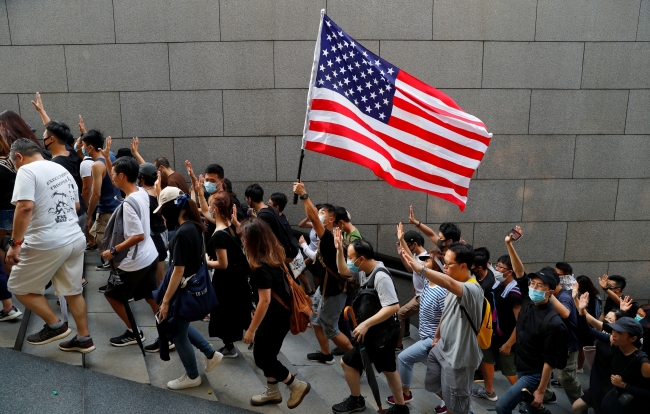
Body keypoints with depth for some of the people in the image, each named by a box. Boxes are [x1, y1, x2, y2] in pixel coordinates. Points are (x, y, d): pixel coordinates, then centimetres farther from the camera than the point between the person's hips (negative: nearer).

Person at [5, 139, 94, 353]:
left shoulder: (27, 170, -10)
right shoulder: (62, 169, 15)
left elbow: (25, 207, -22)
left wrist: (16, 243, -20)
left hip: (47, 244, -8)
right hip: (76, 239, 8)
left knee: (19, 287, 12)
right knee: (73, 291, 16)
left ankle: (56, 325, 13)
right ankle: (84, 339, 23)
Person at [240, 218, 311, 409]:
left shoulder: (261, 266, -28)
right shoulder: (275, 255, -2)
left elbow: (265, 300, -27)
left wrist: (251, 329, -20)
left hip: (274, 317, -9)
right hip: (280, 313, 9)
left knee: (261, 358, 6)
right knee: (267, 355, 21)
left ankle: (297, 386, 18)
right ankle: (272, 392, 36)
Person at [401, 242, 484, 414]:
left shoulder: (473, 289, -29)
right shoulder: (455, 286, 1)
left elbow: (449, 284, -51)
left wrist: (421, 268, -60)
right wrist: (437, 335, 23)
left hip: (457, 357, -9)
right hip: (441, 348, 9)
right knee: (432, 385, 27)